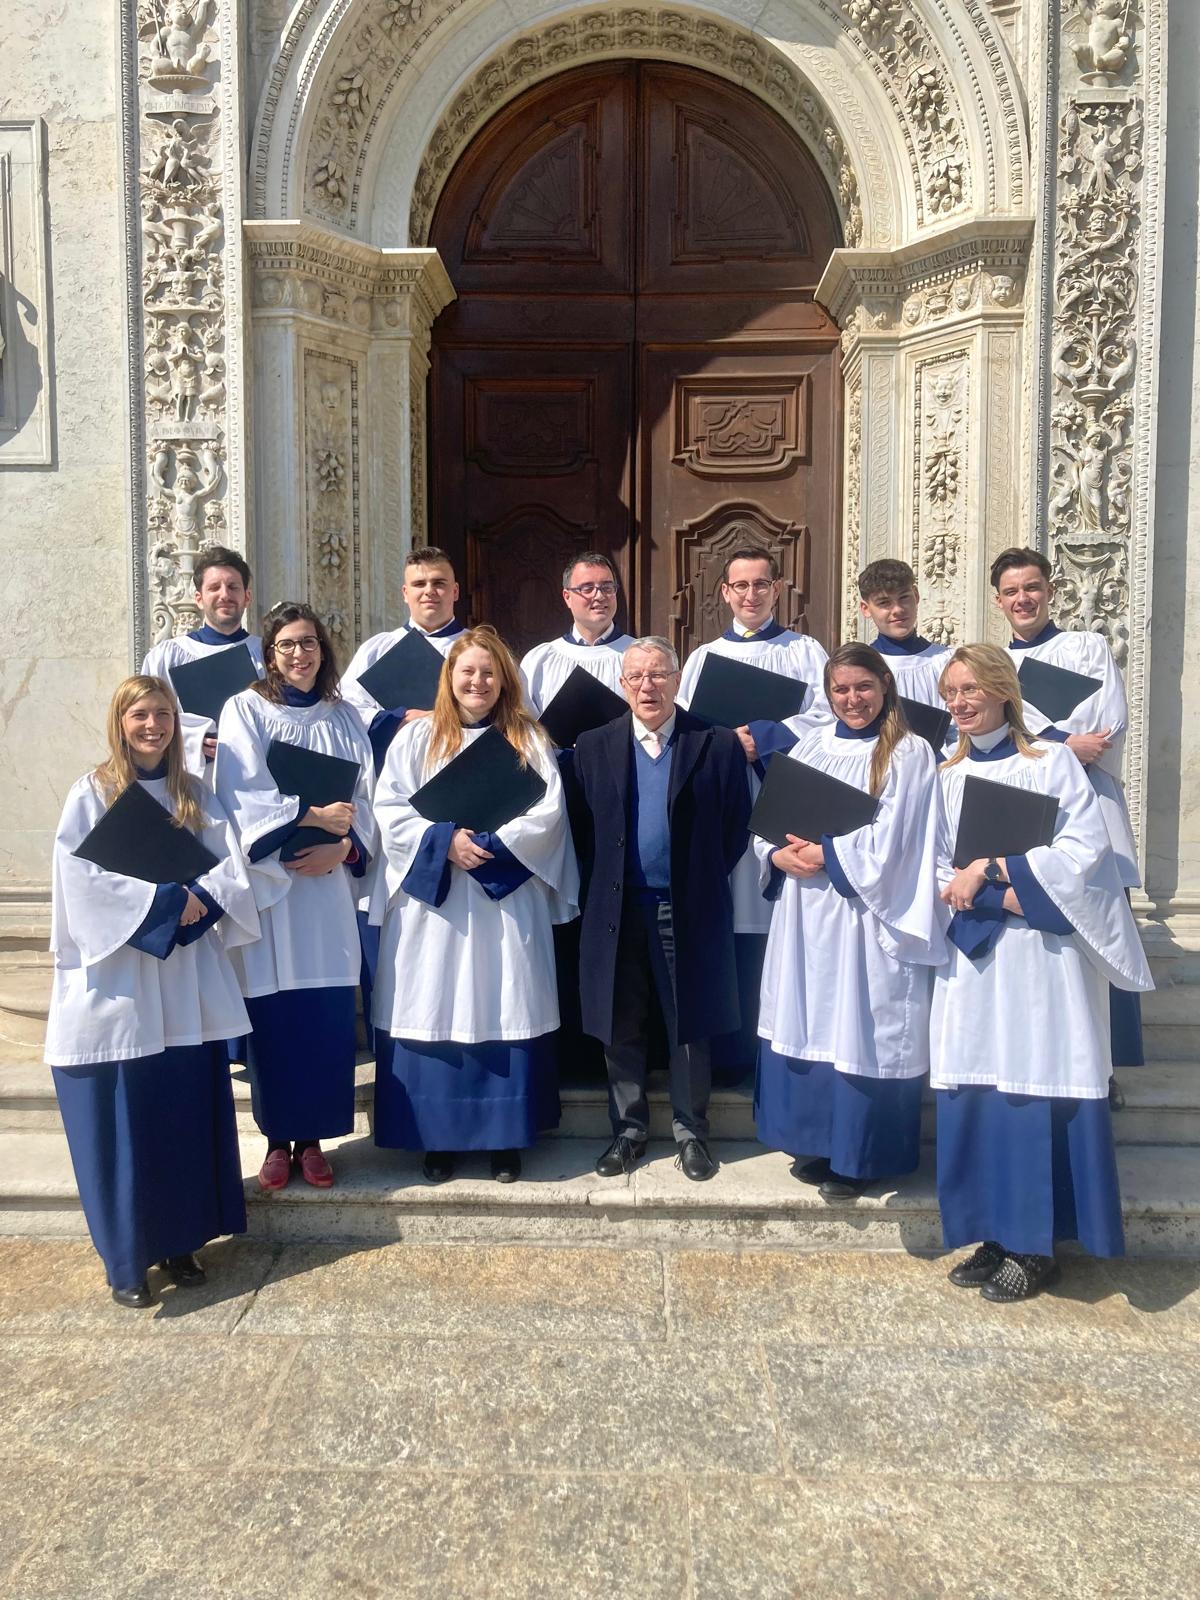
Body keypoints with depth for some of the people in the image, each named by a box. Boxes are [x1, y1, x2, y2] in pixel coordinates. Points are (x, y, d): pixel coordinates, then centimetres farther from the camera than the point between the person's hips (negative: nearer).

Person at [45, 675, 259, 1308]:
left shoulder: (196, 797, 10)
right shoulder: (91, 794, 0)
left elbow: (232, 868, 1)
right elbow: (83, 876, -11)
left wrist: (195, 900, -17)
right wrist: (163, 898, -16)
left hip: (185, 979, 3)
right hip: (114, 980, -3)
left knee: (186, 1116, 6)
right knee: (120, 1122, 0)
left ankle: (179, 1240, 20)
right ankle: (125, 1259, 12)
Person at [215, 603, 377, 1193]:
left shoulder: (342, 718, 12)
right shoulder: (245, 710, 2)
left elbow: (362, 796, 7)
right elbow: (244, 793, -9)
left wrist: (343, 846, -11)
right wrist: (310, 814, -18)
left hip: (329, 882, 3)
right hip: (266, 880, -2)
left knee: (327, 1016, 2)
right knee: (273, 1016, 1)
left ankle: (312, 1137, 16)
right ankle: (278, 1138, 16)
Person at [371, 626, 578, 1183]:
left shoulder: (529, 740, 8)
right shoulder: (416, 738, 7)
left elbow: (547, 814, -3)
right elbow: (390, 809, -2)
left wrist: (489, 844, -15)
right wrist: (445, 842, -16)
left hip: (508, 902, 0)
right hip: (432, 900, 0)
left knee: (505, 1012, 2)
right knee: (435, 1015, 2)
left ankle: (506, 1138, 14)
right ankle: (436, 1138, 15)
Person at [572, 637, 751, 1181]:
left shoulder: (718, 745, -1)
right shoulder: (593, 747, 6)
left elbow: (736, 828, 0)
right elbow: (583, 831, 7)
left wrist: (704, 882, -2)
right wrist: (601, 886, 0)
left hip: (690, 912, -1)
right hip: (617, 912, 2)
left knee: (690, 1028, 9)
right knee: (620, 1029, 10)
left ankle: (690, 1130, 25)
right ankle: (628, 1129, 26)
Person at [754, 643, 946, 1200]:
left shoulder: (909, 753, -3)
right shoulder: (810, 746, 11)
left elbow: (889, 840, -11)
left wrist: (824, 853, -11)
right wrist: (781, 855, -12)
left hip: (865, 917, -5)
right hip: (805, 911, 5)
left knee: (861, 1027, 1)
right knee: (809, 1023, 9)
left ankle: (859, 1155, 16)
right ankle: (819, 1141, 26)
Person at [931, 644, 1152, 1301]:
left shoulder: (1052, 762, 0)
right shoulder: (948, 777, 12)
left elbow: (1083, 848, -11)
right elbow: (940, 875, 6)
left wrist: (990, 867, -15)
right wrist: (1009, 898, -11)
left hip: (1040, 958, -4)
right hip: (971, 958, 4)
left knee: (1036, 1089, -3)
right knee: (975, 1093, 4)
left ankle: (1035, 1245, 9)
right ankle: (994, 1233, 17)